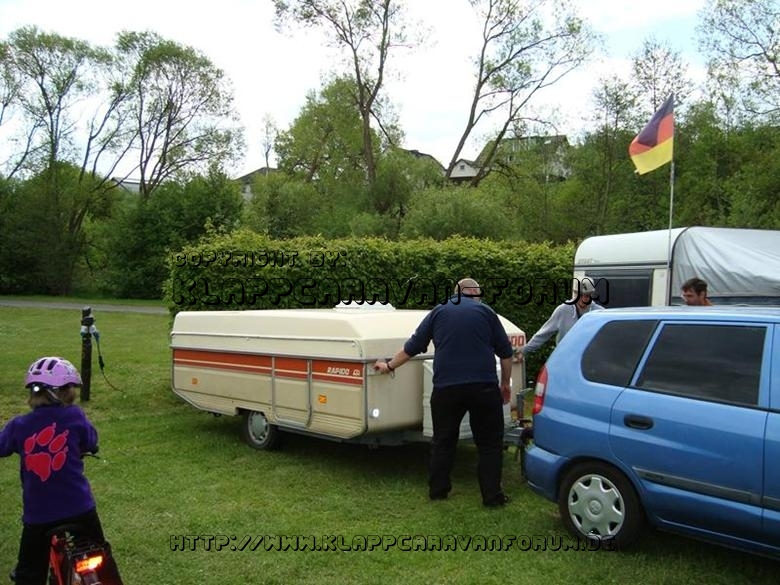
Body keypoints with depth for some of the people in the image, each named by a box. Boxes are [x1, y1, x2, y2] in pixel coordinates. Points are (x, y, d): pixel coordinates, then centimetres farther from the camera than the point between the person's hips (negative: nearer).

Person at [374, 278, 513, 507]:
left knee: (443, 441, 16)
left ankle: (437, 490, 23)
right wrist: (505, 384, 19)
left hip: (446, 387, 2)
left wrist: (389, 365, 26)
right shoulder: (485, 311, 8)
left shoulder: (439, 312, 11)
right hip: (483, 386, -1)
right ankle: (492, 496, 12)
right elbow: (506, 352, 8)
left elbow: (412, 347, 13)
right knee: (489, 443, 10)